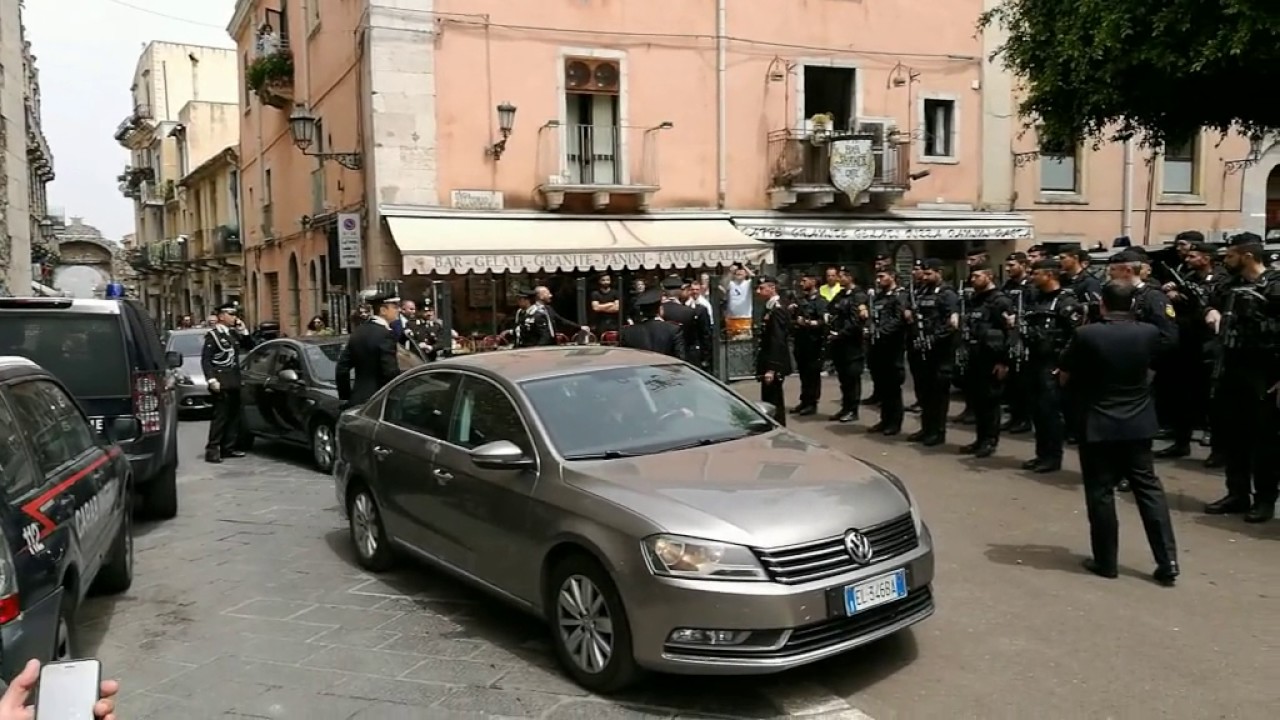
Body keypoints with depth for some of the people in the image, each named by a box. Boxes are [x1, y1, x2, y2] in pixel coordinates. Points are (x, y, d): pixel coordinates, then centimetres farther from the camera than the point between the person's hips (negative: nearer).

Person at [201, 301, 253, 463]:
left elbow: (249, 346, 20)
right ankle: (212, 450, -5)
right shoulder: (213, 335, -5)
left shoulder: (233, 333, 14)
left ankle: (228, 448, 14)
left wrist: (243, 330, 6)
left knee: (234, 416, 7)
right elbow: (205, 360, -10)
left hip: (234, 383, 7)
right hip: (221, 384, -7)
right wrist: (212, 380, -18)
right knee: (220, 417, -8)